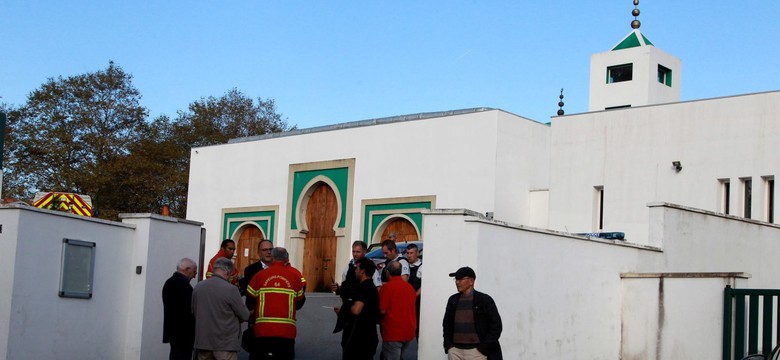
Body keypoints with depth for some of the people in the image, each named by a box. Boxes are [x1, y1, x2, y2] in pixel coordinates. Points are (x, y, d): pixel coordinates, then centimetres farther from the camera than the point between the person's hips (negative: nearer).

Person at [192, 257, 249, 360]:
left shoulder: (198, 287, 0)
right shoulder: (231, 289, -16)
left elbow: (194, 311, 12)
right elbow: (245, 316, -8)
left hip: (202, 342, 5)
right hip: (225, 344, -5)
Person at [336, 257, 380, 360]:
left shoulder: (363, 287, -17)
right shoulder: (371, 287, 16)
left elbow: (356, 310, -29)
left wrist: (342, 309, -9)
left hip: (358, 335, -10)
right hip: (369, 335, 10)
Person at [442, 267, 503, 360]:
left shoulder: (484, 300, -2)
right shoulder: (453, 300, 13)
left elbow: (496, 325, -3)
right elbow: (447, 323, 21)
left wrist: (484, 347, -8)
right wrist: (448, 344, 8)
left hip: (476, 351, -4)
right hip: (455, 350, 4)